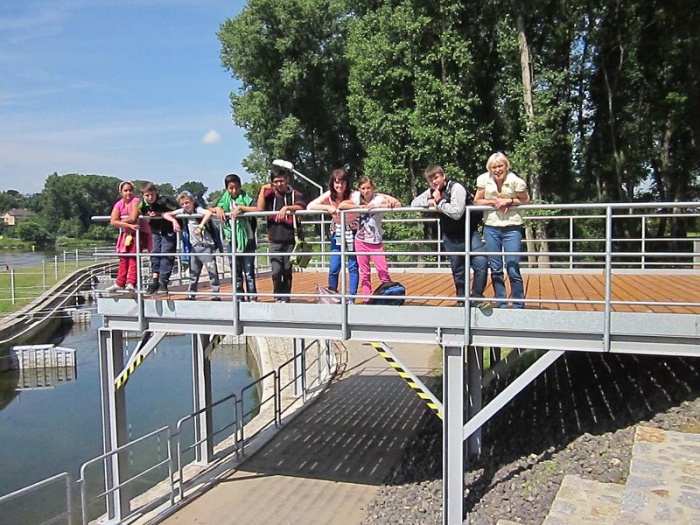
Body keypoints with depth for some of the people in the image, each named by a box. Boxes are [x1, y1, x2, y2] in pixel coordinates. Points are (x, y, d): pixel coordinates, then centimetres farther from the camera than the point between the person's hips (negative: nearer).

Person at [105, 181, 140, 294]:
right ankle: (120, 283, 12)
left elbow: (133, 218, -23)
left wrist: (120, 221, -7)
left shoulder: (136, 201, -12)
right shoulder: (118, 204, 2)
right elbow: (113, 221, -10)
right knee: (123, 259, 8)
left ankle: (131, 283, -13)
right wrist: (129, 225, -22)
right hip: (124, 234, 6)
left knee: (133, 258, -11)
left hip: (135, 233, -6)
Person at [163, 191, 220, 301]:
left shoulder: (198, 210, -13)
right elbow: (165, 214, 6)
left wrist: (200, 226, -35)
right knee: (193, 272, 12)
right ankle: (191, 295, 20)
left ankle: (216, 295, 2)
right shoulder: (182, 211, 5)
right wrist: (174, 220, -12)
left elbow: (208, 213, -34)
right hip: (194, 246, 6)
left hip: (206, 245, -6)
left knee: (212, 271, -3)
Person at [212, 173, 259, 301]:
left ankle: (252, 298, 4)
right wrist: (218, 209, -7)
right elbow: (211, 209, 14)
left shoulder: (246, 198, -2)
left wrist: (240, 207, -25)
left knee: (249, 272, -2)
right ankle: (239, 298, 17)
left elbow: (257, 209, -18)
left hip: (247, 241, -4)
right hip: (232, 242, 4)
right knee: (236, 273, 10)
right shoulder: (225, 200, 10)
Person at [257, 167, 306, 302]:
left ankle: (285, 298, 17)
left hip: (290, 239, 0)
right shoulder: (270, 194, 9)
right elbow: (260, 209, -5)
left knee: (287, 271, 6)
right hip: (275, 240, 0)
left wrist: (287, 208, -25)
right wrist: (263, 189, -5)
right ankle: (278, 297, 8)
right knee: (276, 271, -8)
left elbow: (301, 207, -10)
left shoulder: (295, 194, 8)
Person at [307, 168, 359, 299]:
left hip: (353, 232, -1)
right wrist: (328, 207, -29)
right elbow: (310, 206, -19)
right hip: (337, 233, 2)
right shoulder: (329, 195, -12)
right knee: (334, 268, -2)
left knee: (353, 267, -1)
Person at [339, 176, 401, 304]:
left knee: (383, 271, -8)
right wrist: (359, 206, -14)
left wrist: (378, 206, -25)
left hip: (376, 241, -3)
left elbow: (397, 204, -20)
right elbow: (341, 205, -9)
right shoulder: (356, 199, 3)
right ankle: (367, 299, 14)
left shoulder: (378, 199, -7)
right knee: (364, 273, 7)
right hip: (361, 241, 3)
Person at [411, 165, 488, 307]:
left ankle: (477, 296, -3)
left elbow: (457, 213, -26)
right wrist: (430, 202, -13)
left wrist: (440, 201, -18)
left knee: (481, 262, -18)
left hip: (469, 232, -5)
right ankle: (462, 298, 25)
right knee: (457, 269, 11)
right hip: (450, 237, 5)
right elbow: (414, 203, 2)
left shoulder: (456, 188, -16)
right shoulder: (431, 192, 4)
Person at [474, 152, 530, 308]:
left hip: (512, 228, -3)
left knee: (513, 269, -4)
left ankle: (519, 305, 11)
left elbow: (526, 200, 1)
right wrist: (494, 202, -13)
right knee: (495, 269, 9)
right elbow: (477, 201, 3)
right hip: (491, 227, 3)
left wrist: (508, 201, -14)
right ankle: (501, 304, 21)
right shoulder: (484, 179, -6)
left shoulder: (515, 181, -12)